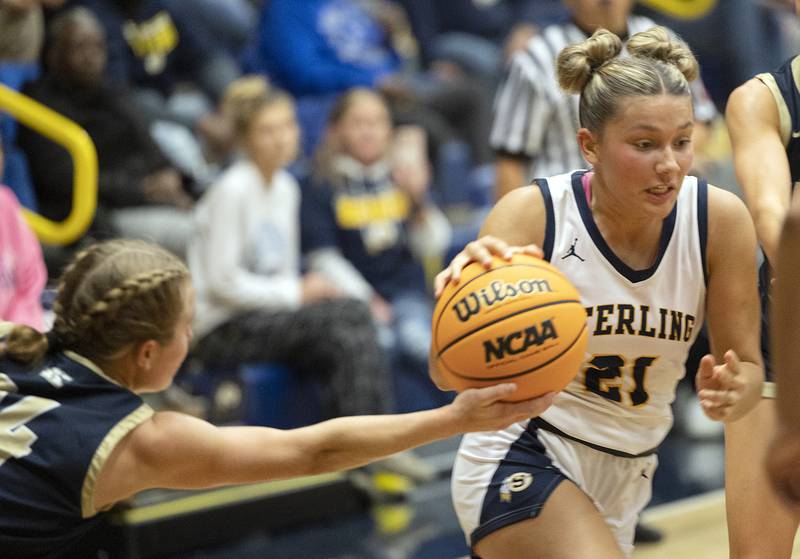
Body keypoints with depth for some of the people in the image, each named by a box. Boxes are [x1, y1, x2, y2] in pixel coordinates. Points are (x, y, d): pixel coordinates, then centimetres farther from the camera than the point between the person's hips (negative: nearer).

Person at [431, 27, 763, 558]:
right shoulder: (534, 214, -20)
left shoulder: (720, 219, -13)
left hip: (627, 475, 5)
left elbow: (749, 368, -4)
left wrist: (733, 392, -27)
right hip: (520, 459, -5)